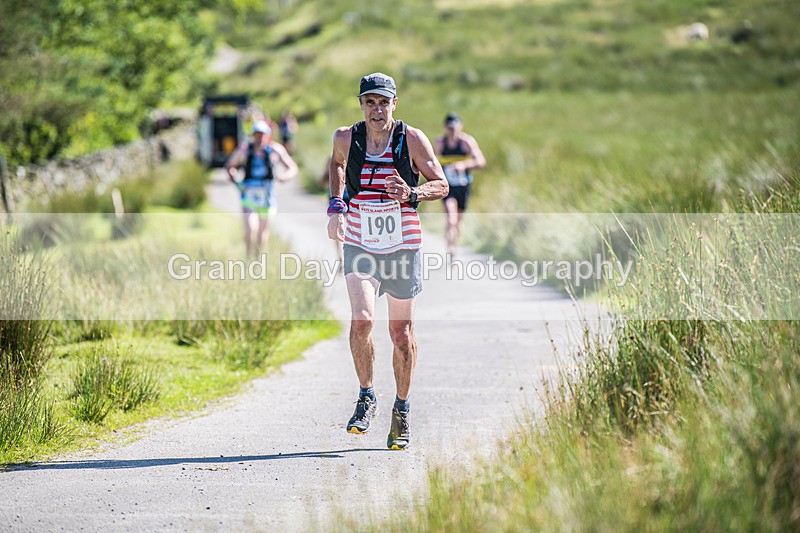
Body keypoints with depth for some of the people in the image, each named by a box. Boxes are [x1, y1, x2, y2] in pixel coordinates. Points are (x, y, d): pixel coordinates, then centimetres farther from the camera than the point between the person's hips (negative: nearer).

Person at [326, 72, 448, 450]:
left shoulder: (412, 139, -7)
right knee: (361, 319, -20)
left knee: (401, 331, 7)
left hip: (403, 245, 0)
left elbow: (441, 185, -1)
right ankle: (366, 397, 0)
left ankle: (402, 410, 23)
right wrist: (335, 206, 11)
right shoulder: (346, 138, -1)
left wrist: (411, 194, -21)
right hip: (359, 244, 0)